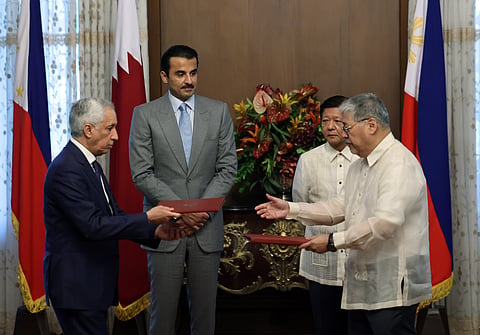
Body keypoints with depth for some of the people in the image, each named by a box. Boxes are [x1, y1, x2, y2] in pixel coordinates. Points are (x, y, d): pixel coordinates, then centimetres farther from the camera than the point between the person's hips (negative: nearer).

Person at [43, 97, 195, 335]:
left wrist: (157, 231, 0)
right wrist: (147, 218, -20)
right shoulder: (66, 170, -19)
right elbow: (93, 225, -25)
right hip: (76, 284, -10)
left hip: (92, 282, 10)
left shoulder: (88, 163, 14)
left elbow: (114, 217, 13)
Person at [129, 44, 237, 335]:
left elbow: (228, 169, 4)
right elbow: (142, 174, -4)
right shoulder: (145, 115, 1)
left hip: (207, 228, 2)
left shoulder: (219, 112, 6)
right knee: (163, 311, 2)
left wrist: (203, 207, -10)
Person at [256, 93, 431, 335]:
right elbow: (342, 208, 21)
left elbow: (385, 222, -24)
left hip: (392, 288, -9)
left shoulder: (399, 164, -15)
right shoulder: (358, 166, 18)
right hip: (361, 287, 9)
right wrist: (290, 209, 13)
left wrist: (333, 241, -20)